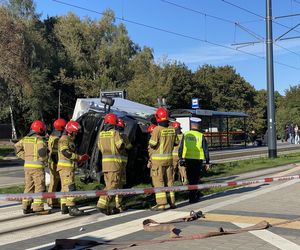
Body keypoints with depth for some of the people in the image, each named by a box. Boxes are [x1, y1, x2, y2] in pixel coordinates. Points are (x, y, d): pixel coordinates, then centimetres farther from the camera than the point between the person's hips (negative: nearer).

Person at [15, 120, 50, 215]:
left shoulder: (25, 139, 10)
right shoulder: (39, 139, -12)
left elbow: (17, 147, 17)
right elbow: (42, 151, -25)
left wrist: (25, 157, 14)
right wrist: (45, 160, -7)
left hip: (27, 165, 7)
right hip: (37, 166, -7)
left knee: (29, 186, 14)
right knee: (40, 187, -1)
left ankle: (26, 207, 18)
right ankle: (38, 208, -2)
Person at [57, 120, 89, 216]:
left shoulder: (70, 140, 23)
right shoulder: (64, 139, -10)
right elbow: (65, 152, -24)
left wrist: (80, 159, 11)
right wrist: (79, 157, -20)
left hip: (69, 167, 11)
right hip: (65, 166, -11)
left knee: (65, 187, 12)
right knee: (70, 187, -16)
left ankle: (64, 208, 18)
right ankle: (72, 208, -20)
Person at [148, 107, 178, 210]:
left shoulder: (157, 129, -15)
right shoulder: (172, 129, 2)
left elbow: (152, 144, -15)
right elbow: (176, 143, 12)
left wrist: (151, 137, 4)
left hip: (158, 159, -6)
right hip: (169, 158, 6)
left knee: (158, 181, -1)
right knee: (169, 180, 14)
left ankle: (161, 203, -4)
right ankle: (172, 202, 20)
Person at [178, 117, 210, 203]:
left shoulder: (185, 135, 0)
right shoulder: (201, 136, -4)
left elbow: (181, 148, 2)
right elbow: (206, 150, -2)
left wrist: (180, 158, 12)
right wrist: (207, 162, 4)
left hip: (188, 160, 2)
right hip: (198, 160, -2)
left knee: (190, 178, 16)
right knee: (195, 179, 5)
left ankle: (195, 194, 28)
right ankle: (192, 197, 4)